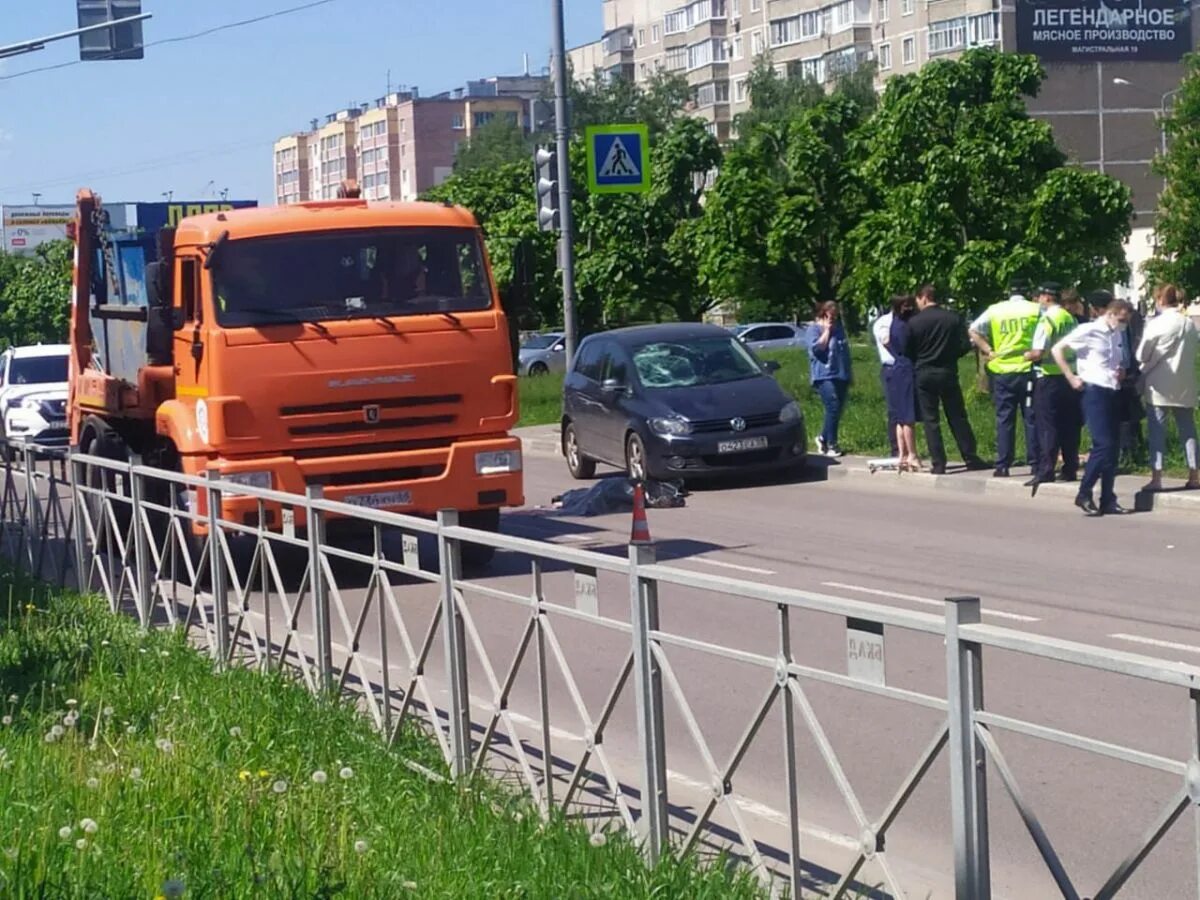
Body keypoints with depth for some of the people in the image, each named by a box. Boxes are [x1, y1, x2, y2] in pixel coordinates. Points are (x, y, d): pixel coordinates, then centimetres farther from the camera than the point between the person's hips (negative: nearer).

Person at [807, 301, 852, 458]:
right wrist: (826, 330, -8)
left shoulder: (838, 328, 20)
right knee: (833, 408, -17)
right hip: (825, 376, -7)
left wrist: (848, 375, 22)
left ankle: (823, 438, 22)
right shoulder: (814, 329, 1)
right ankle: (831, 445, -10)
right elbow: (816, 348, -14)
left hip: (841, 375, 7)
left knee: (837, 410, 4)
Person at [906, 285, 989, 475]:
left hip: (924, 374, -2)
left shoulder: (914, 322, -8)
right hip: (948, 372, 2)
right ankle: (971, 458, 10)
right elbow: (965, 346, -2)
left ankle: (938, 463, -2)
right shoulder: (954, 318, -2)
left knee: (930, 420, 3)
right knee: (957, 417, 10)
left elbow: (908, 351, -4)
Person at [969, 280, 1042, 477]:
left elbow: (974, 330, -2)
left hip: (1002, 370, 1)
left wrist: (989, 351, 1)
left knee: (1004, 419, 6)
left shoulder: (995, 310, 4)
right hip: (1028, 369, -1)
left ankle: (1003, 466, 4)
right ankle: (1035, 463, 6)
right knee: (1032, 418, 6)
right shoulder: (1036, 309, 0)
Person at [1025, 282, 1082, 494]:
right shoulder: (1070, 318, 9)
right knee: (1069, 426, 11)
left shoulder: (1048, 319, -13)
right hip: (1070, 376, 7)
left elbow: (1038, 352, -20)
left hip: (1050, 377, -7)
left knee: (1047, 426, -4)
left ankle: (1045, 470, -5)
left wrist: (1025, 356, -2)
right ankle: (1070, 468, 13)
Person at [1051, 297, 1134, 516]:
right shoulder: (1089, 331, -7)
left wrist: (1121, 372, 10)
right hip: (1095, 391, -8)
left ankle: (1108, 500, 10)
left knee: (1112, 447, 6)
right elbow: (1057, 349, -8)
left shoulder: (1116, 336, 16)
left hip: (1113, 392, 8)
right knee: (1103, 444, -14)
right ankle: (1084, 494, -4)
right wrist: (1071, 377, -11)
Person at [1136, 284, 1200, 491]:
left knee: (1157, 430, 0)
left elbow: (1142, 355, -5)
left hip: (1160, 385, -4)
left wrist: (1143, 374, 12)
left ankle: (1156, 477, -5)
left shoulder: (1156, 324, -10)